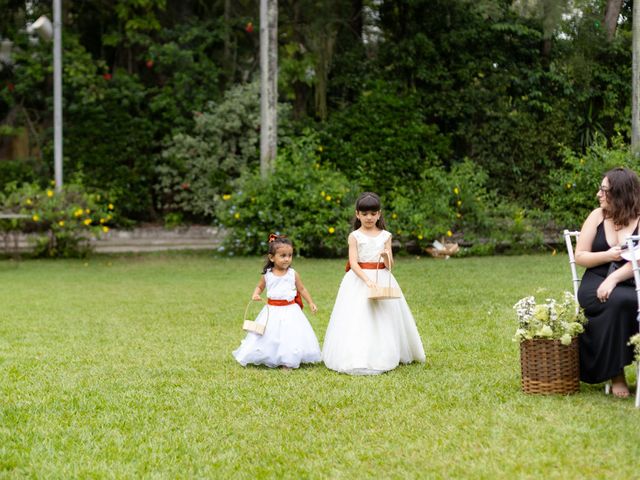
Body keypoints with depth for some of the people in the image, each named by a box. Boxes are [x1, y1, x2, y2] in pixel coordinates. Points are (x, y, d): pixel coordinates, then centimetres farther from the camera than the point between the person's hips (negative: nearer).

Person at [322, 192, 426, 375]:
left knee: (383, 320, 4)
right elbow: (353, 263, -12)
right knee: (358, 320, -7)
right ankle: (357, 358, -3)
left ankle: (383, 357, 14)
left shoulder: (385, 236, 6)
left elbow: (390, 265, 2)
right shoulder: (354, 236, -2)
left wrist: (386, 256, -21)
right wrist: (367, 280, -25)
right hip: (359, 280, -3)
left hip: (382, 280, 3)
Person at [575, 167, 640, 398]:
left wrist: (613, 279, -24)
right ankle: (615, 373, -22)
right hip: (595, 285, 1)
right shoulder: (597, 216, 9)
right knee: (618, 301, -33)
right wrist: (607, 255, -9)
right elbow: (580, 256, 8)